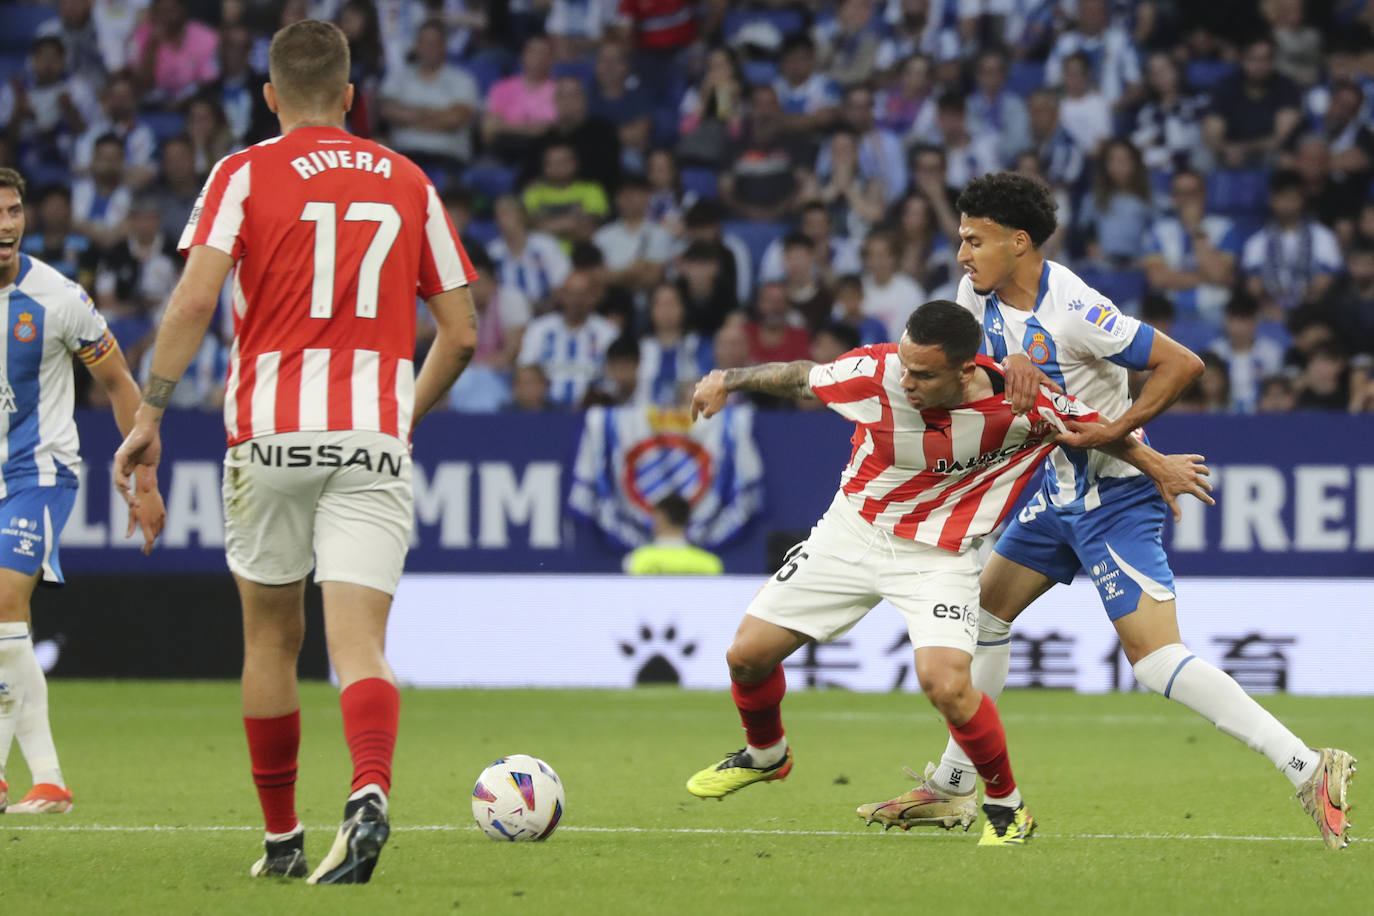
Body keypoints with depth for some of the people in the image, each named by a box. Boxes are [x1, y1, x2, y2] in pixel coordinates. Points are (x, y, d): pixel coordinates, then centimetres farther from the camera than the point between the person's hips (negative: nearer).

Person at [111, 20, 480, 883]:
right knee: (359, 643, -8)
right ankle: (369, 797, -35)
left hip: (272, 434, -1)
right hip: (374, 441, 1)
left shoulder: (246, 174, 3)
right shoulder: (408, 183, 11)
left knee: (271, 639, 16)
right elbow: (461, 333, 12)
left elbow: (195, 300, -11)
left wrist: (151, 411, -7)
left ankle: (282, 838, 23)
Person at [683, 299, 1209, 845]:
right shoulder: (875, 372, -23)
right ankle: (766, 754, 36)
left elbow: (1099, 427, -5)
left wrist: (1158, 467, 2)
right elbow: (801, 378, -1)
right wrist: (728, 380, 0)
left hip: (939, 556, -3)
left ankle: (1006, 805, 0)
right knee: (749, 652, 2)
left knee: (945, 684, -26)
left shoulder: (1023, 405, -25)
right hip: (852, 532, 3)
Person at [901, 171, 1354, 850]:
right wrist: (1006, 365, -23)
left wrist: (1108, 432, -26)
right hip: (1057, 489, 9)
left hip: (1116, 494, -9)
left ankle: (1307, 769, -22)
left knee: (1154, 655, -19)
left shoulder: (1072, 310, -24)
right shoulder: (981, 291, 1)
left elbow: (1182, 365, -23)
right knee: (984, 610, 15)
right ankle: (953, 784, 28)